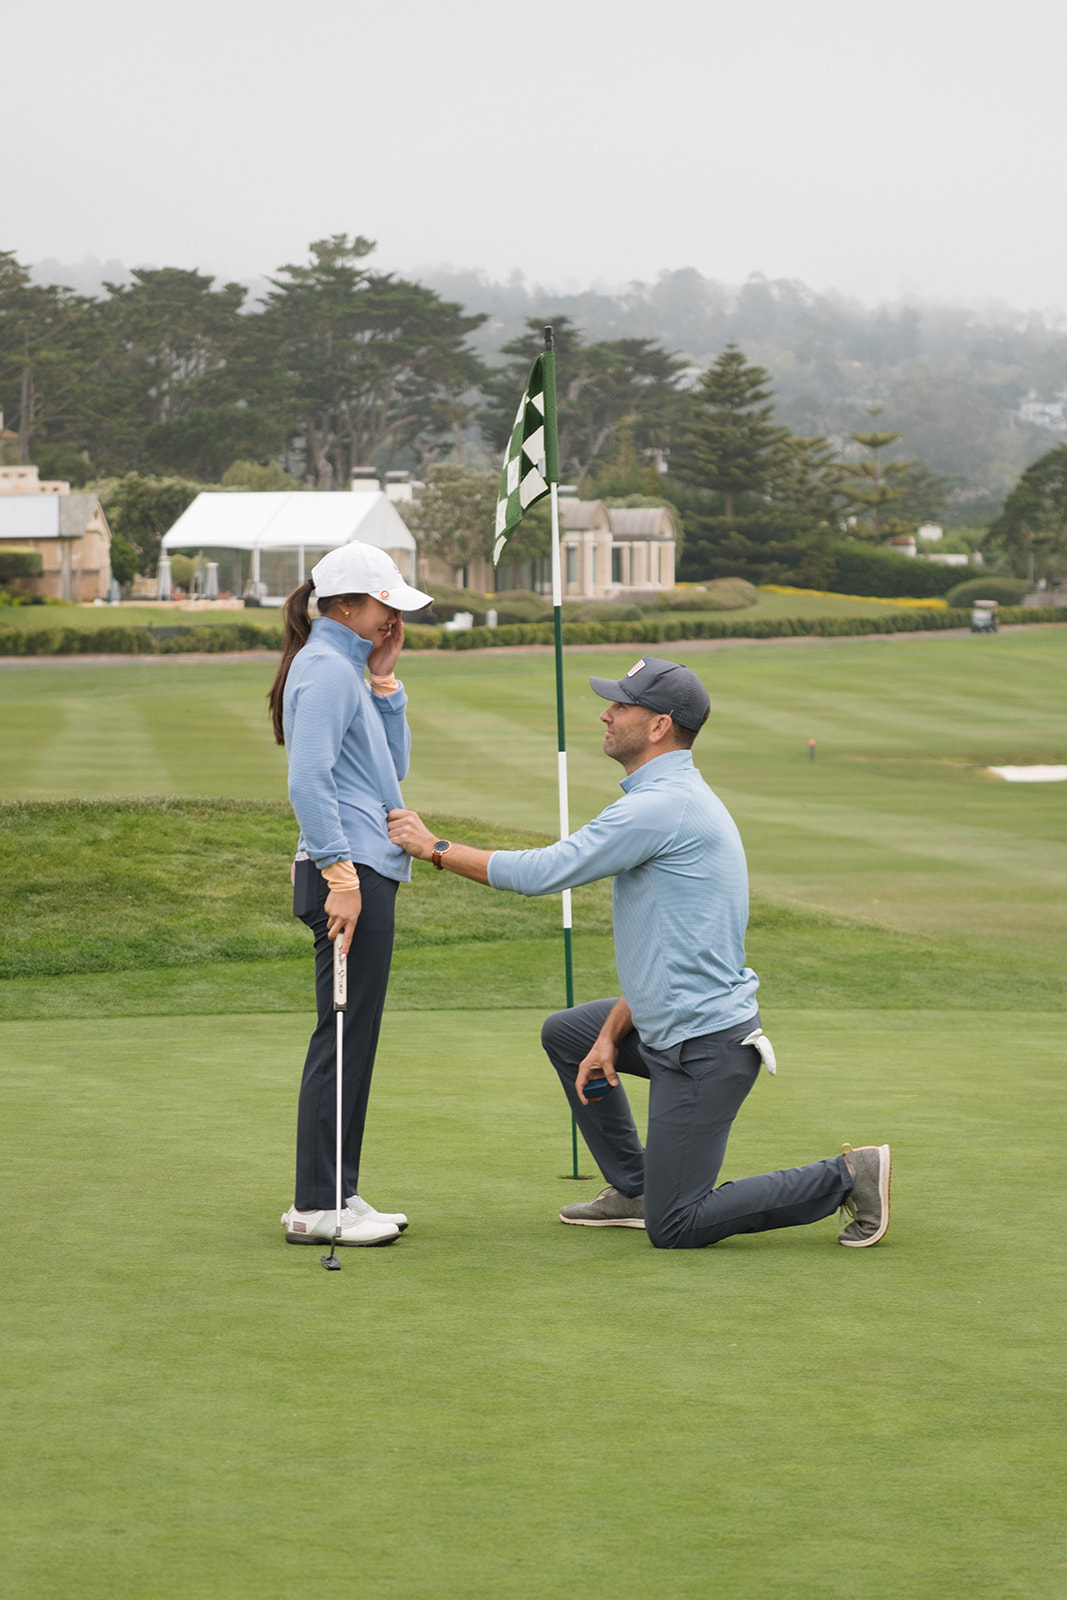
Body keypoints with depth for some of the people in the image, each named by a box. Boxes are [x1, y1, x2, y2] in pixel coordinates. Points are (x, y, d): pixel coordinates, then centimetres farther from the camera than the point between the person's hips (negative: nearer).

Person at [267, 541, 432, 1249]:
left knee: (353, 1039, 12)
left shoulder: (347, 667, 19)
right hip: (349, 872, -10)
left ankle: (335, 1196, 17)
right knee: (345, 1037, -7)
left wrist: (384, 680, 12)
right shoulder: (326, 669, -12)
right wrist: (340, 876, -25)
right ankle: (318, 1206, -4)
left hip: (366, 871, 10)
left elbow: (391, 767, 20)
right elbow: (308, 781, -22)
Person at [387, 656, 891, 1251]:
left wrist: (434, 846, -7)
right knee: (566, 1033, 26)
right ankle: (633, 1188, 27)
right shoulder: (682, 799, 13)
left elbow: (542, 872, -18)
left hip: (707, 1046, -10)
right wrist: (612, 1034, 13)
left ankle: (848, 1177, -3)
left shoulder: (661, 806, -20)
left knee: (674, 1228, -6)